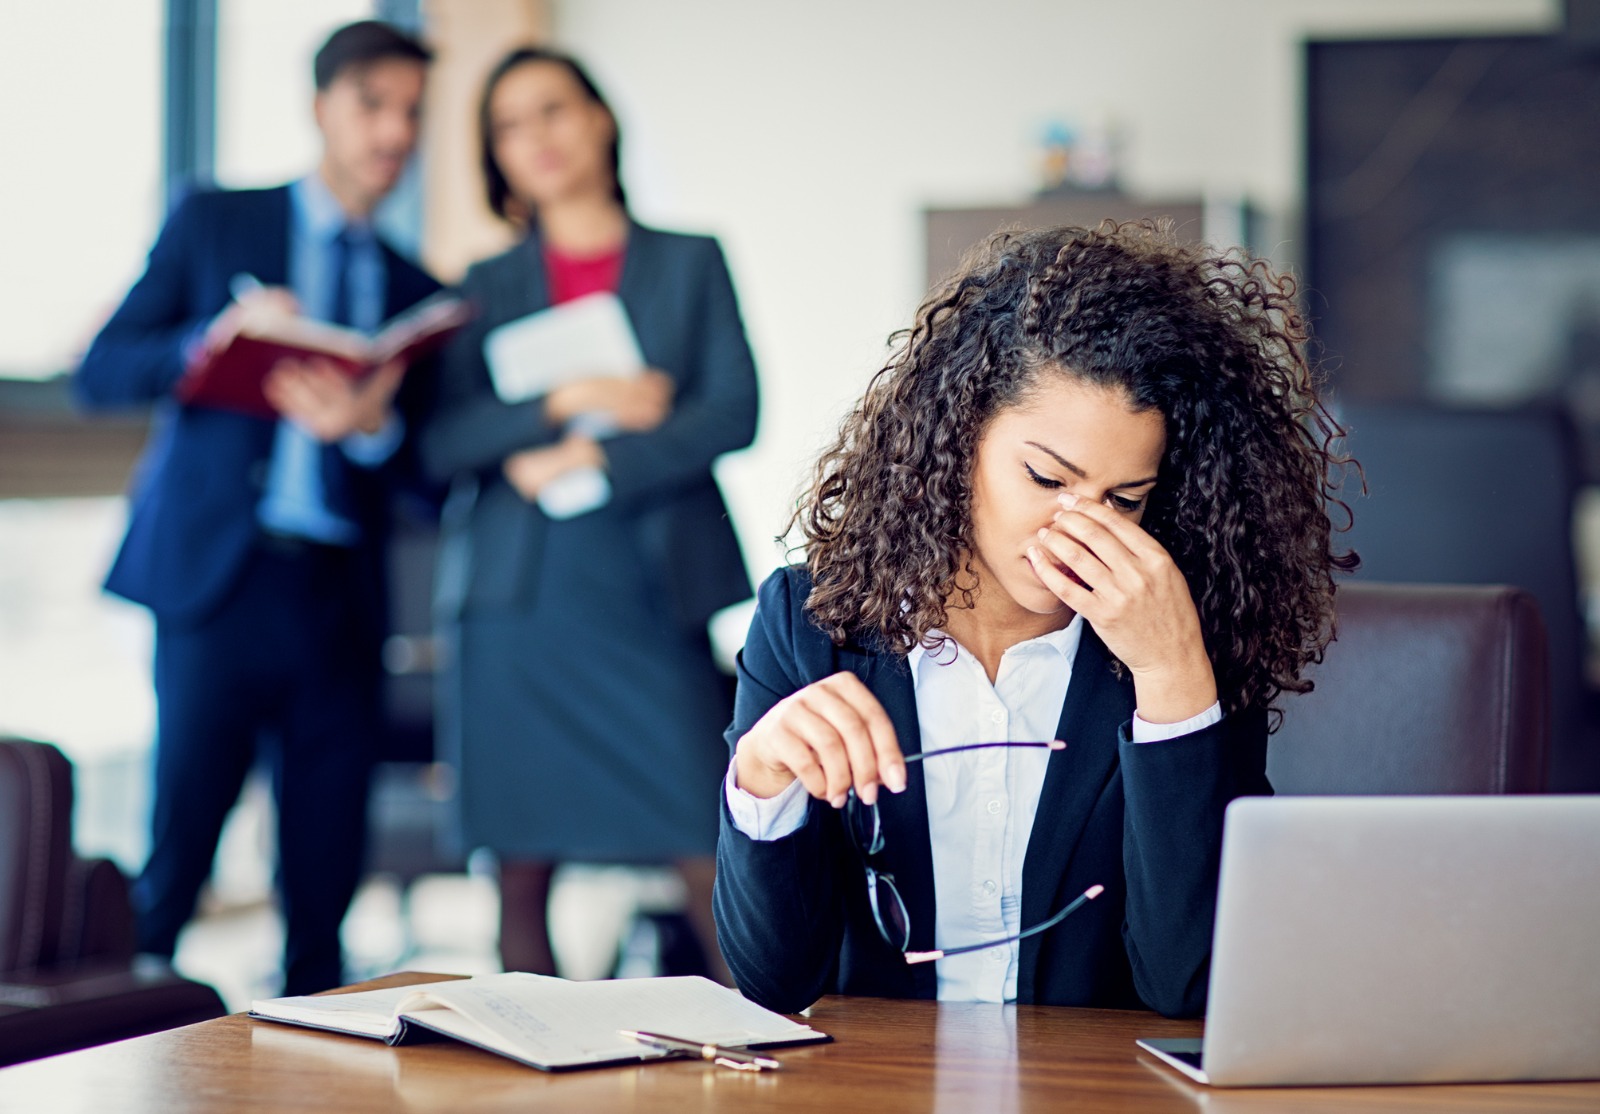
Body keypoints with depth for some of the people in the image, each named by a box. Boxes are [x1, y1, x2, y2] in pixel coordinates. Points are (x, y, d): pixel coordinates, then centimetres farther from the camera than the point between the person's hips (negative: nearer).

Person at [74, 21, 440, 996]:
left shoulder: (415, 291, 18)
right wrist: (217, 338, -15)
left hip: (342, 603, 3)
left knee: (326, 872, 2)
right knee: (177, 848, -7)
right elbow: (101, 374, 3)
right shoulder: (215, 223, 10)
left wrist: (372, 426, -10)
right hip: (222, 579, -3)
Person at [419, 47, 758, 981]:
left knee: (713, 859, -10)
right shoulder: (489, 285, 15)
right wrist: (568, 401, -9)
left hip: (650, 593, -1)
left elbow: (734, 411, -1)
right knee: (522, 869, 0)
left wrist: (590, 461, -8)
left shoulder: (689, 263, 12)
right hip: (519, 597, 2)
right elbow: (442, 443, 4)